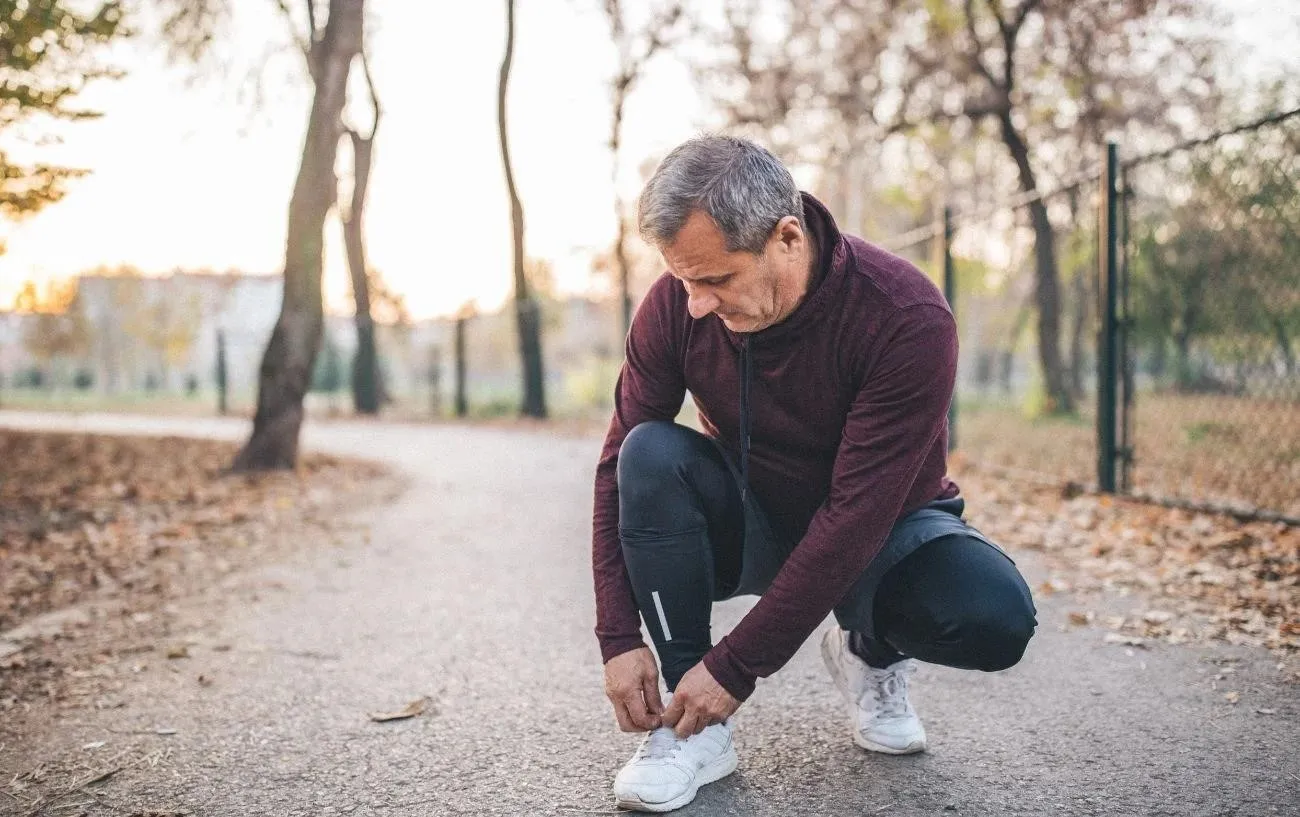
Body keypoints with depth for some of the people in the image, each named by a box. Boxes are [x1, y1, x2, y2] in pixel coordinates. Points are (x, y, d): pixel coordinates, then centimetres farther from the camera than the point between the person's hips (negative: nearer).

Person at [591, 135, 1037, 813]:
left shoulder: (907, 319, -30)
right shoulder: (674, 304, -18)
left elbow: (857, 513, -31)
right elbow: (619, 467, -12)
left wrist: (736, 666, -29)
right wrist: (619, 639, -20)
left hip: (883, 529, -2)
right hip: (751, 527, 3)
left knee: (995, 617, -33)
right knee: (651, 454, -29)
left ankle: (871, 653, 5)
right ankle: (695, 726, -18)